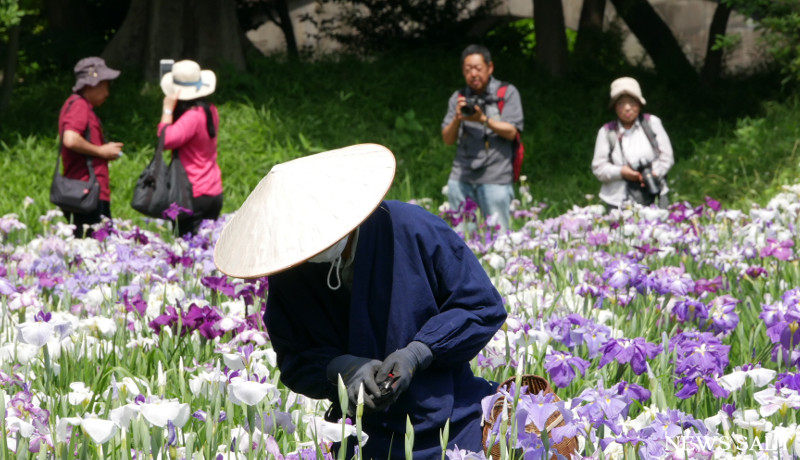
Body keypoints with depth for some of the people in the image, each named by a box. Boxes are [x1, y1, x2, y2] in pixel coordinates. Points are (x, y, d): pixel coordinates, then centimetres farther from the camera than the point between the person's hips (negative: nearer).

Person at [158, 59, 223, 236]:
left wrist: (167, 109, -16)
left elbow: (167, 140, -27)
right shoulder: (211, 111, 8)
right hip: (214, 192, 9)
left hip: (196, 195, -9)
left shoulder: (193, 116, -18)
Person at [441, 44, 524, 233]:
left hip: (495, 179, -3)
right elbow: (447, 139, 10)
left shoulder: (507, 93, 5)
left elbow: (511, 132, -3)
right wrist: (457, 119, -9)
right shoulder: (458, 98, 15)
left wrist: (483, 119, -14)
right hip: (461, 177, 3)